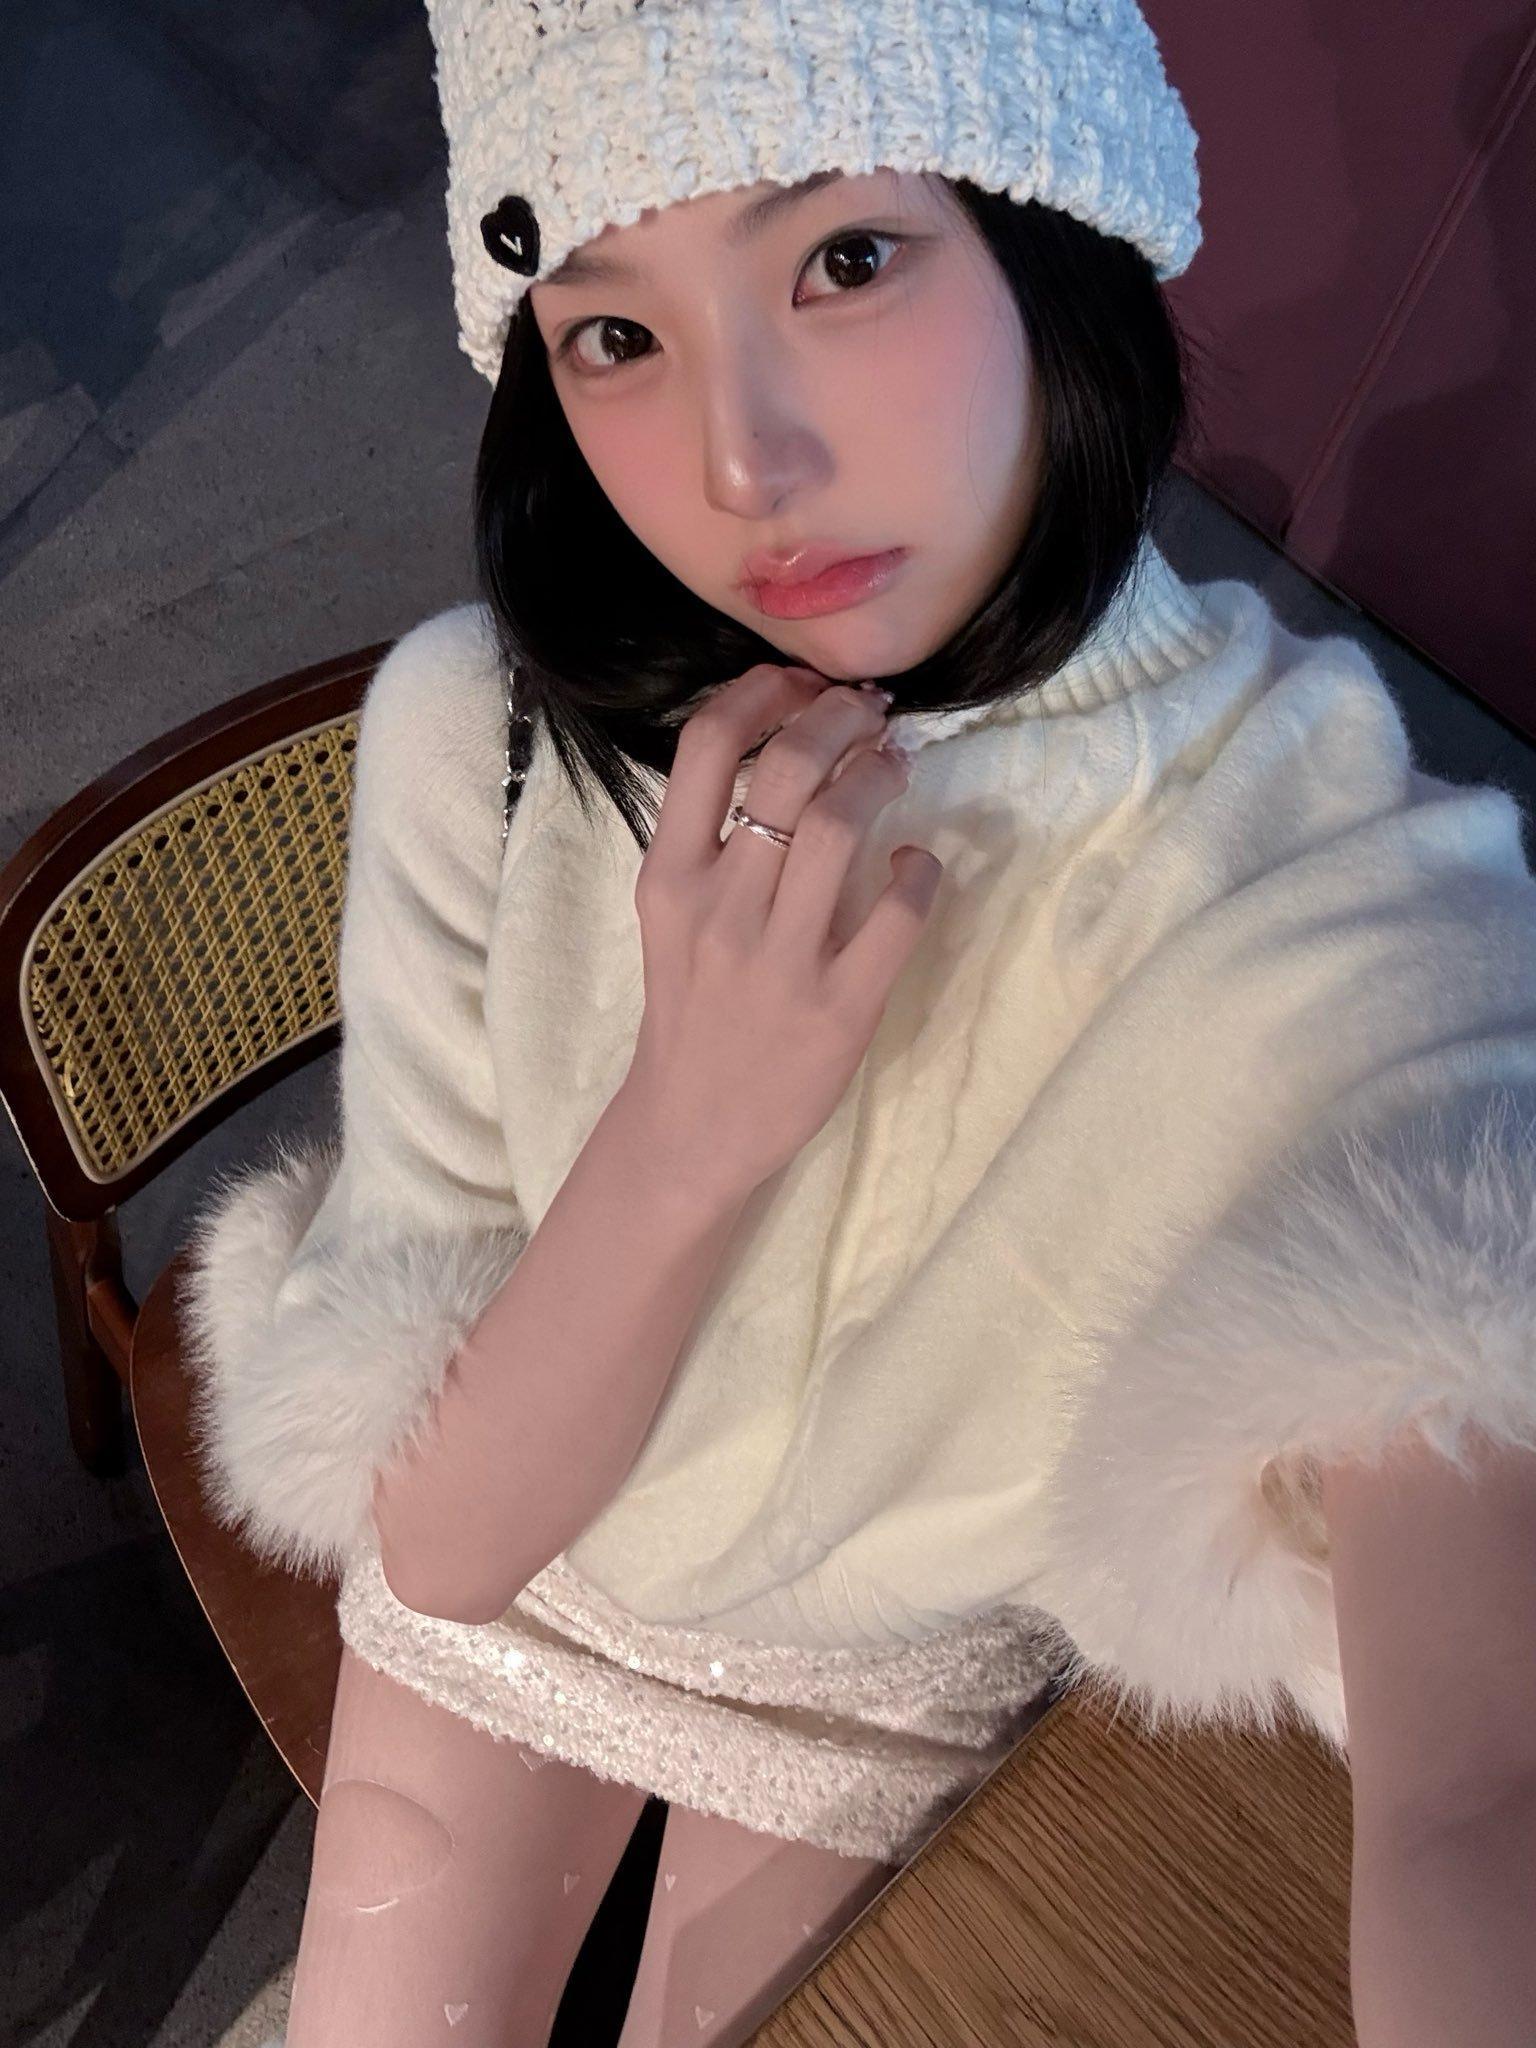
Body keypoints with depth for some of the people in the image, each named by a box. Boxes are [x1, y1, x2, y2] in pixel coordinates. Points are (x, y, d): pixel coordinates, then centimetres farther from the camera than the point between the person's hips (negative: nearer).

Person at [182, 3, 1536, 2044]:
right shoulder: (486, 731, -27)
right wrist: (683, 1134, -39)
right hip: (508, 1566, 1)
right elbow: (438, 1535, -24)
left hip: (917, 1686, 0)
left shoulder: (1344, 894, -32)